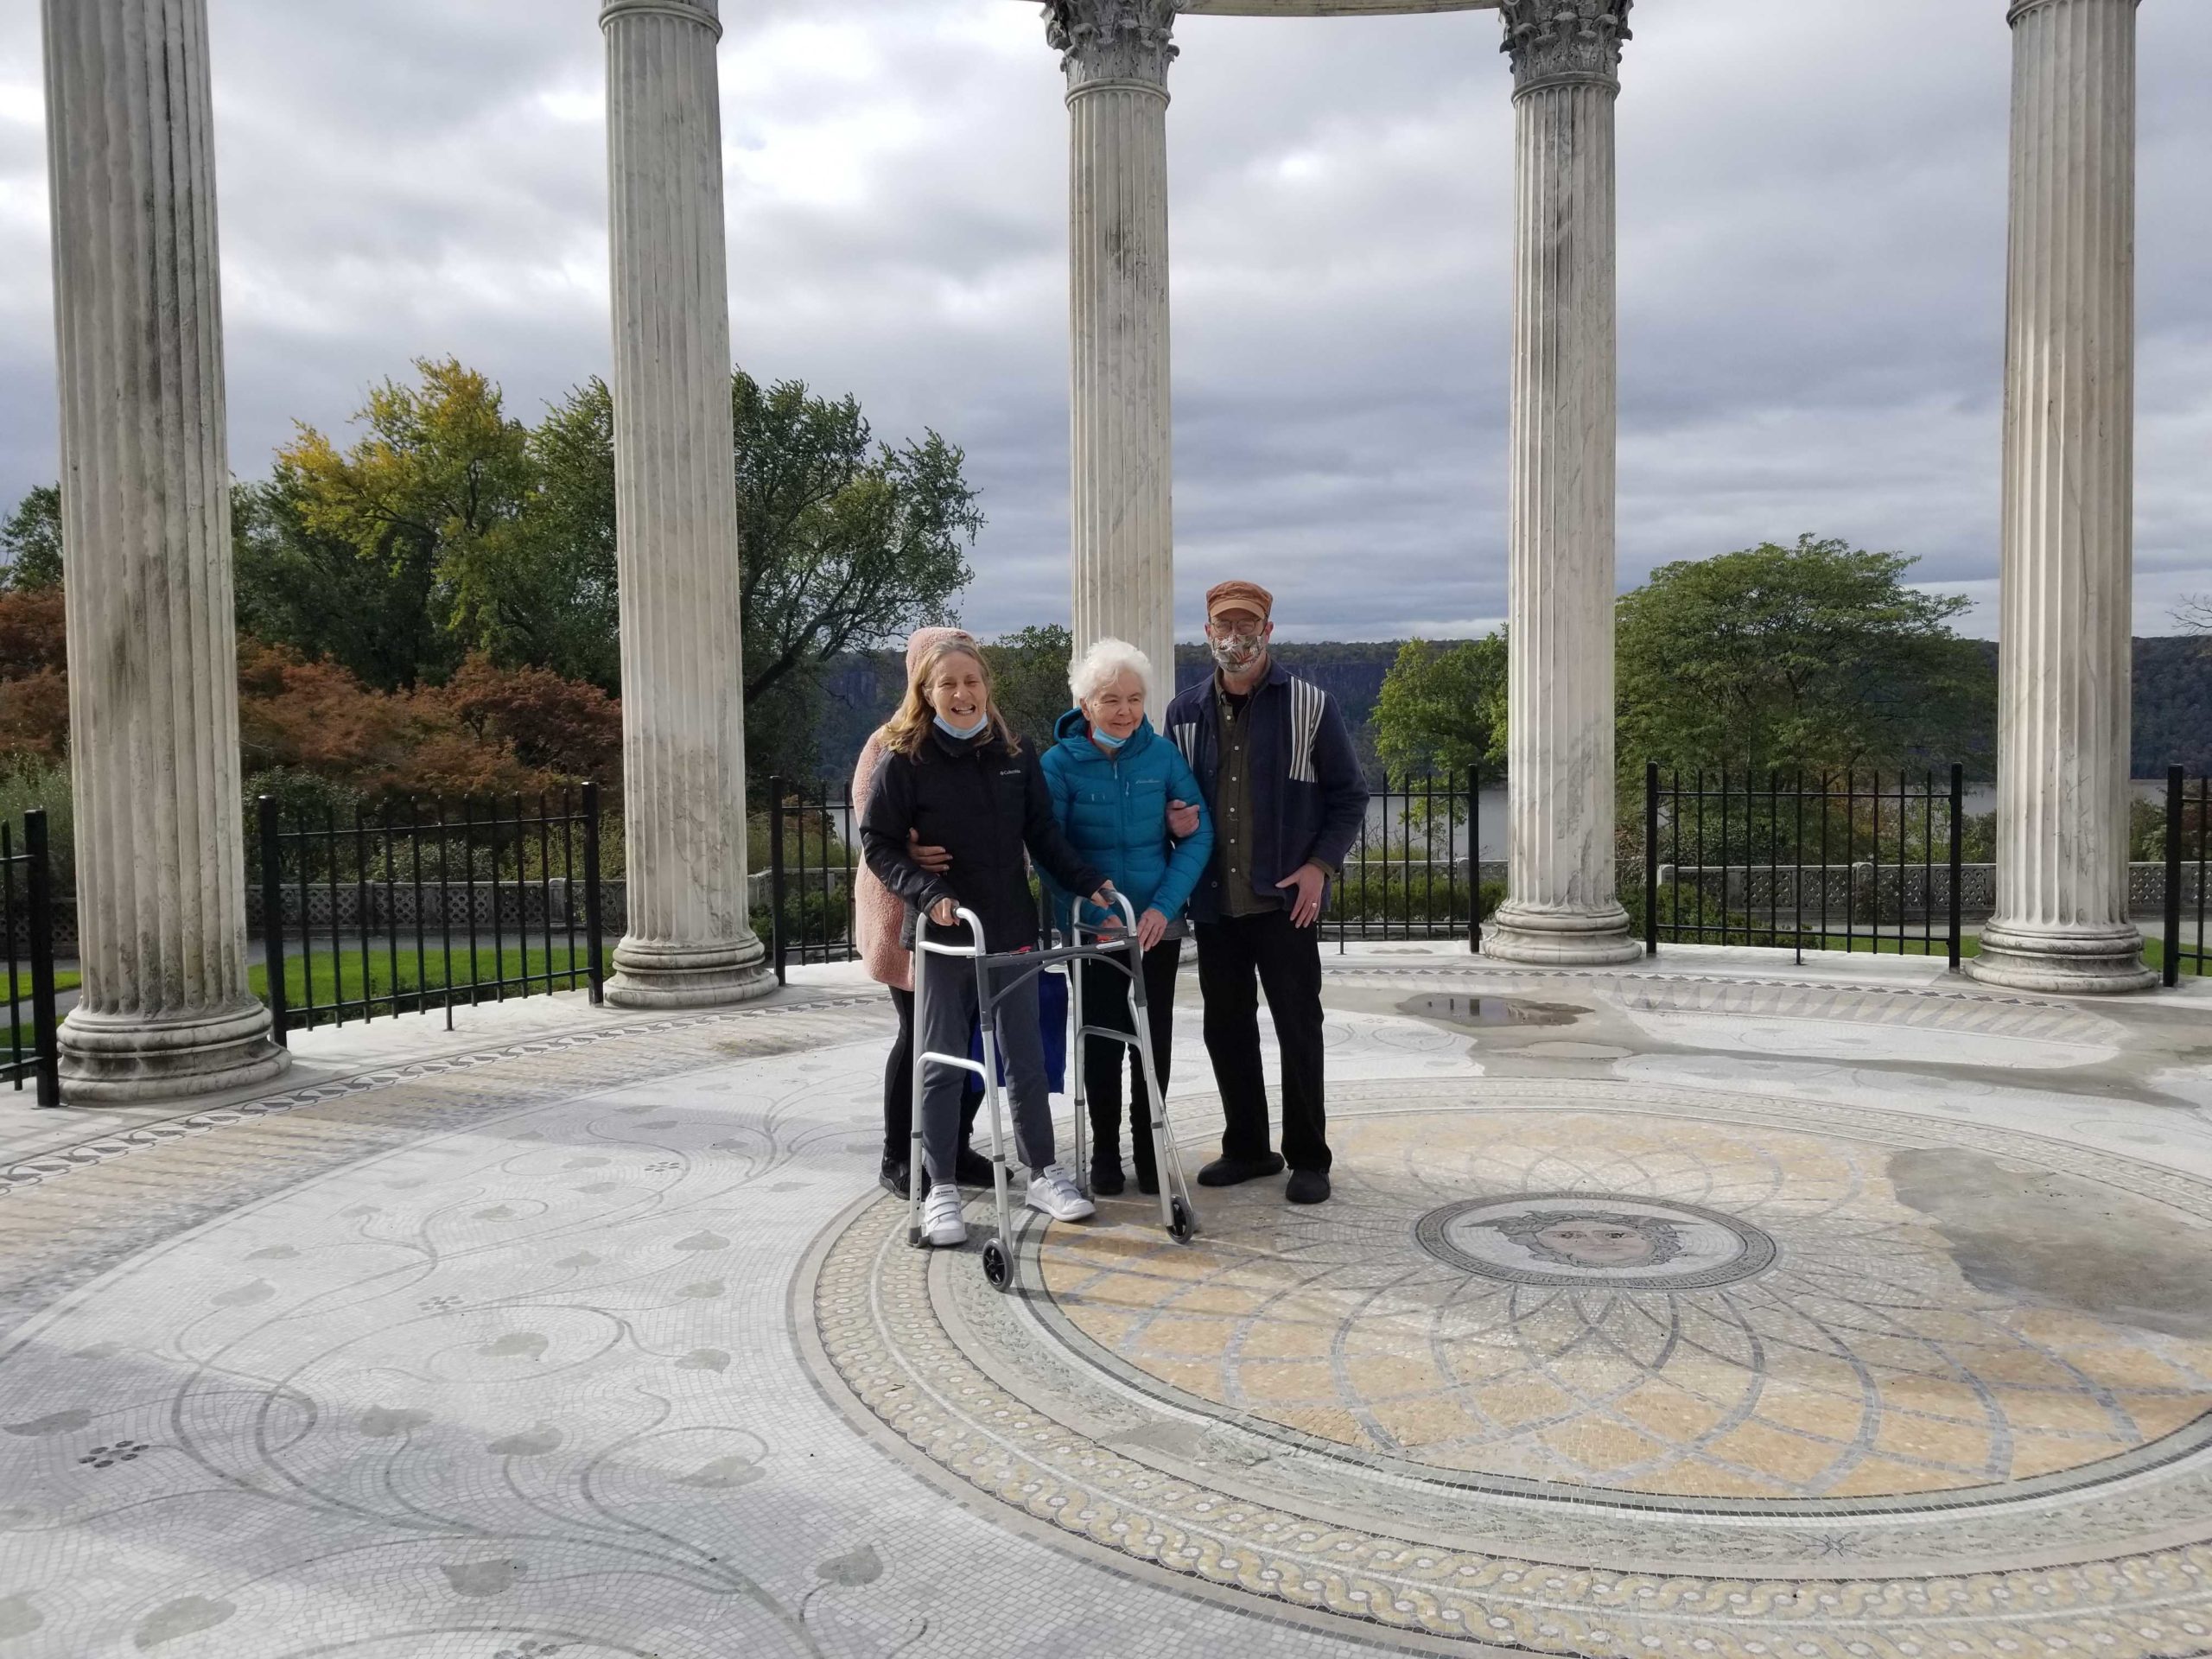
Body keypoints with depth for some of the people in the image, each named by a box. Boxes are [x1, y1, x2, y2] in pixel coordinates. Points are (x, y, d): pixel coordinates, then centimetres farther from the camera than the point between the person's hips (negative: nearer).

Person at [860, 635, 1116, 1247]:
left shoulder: (1014, 755, 5)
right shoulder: (906, 760, -6)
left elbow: (1044, 835, 9)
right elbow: (877, 841, -5)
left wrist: (1088, 882, -3)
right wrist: (927, 892, -18)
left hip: (1012, 930, 3)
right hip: (943, 933, -3)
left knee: (1027, 1058, 11)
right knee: (941, 1064, 6)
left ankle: (1044, 1174, 24)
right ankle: (941, 1190, 17)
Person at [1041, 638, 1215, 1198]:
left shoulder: (1163, 754, -3)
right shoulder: (1060, 763, -8)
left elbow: (1199, 835, -3)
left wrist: (1164, 905, -13)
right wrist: (1093, 909, -21)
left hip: (1158, 926, 2)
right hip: (1091, 930, -2)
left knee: (1154, 1039, 8)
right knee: (1103, 1040, 5)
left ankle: (1148, 1150, 24)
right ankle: (1104, 1152, 21)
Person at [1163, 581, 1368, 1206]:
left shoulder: (1309, 705, -2)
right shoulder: (1186, 712, 9)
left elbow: (1348, 794, 1)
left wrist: (1320, 864, -10)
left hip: (1285, 898, -4)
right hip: (1214, 901, 4)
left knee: (1298, 1027, 2)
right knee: (1226, 1029, 11)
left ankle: (1308, 1158, 14)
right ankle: (1247, 1148, 25)